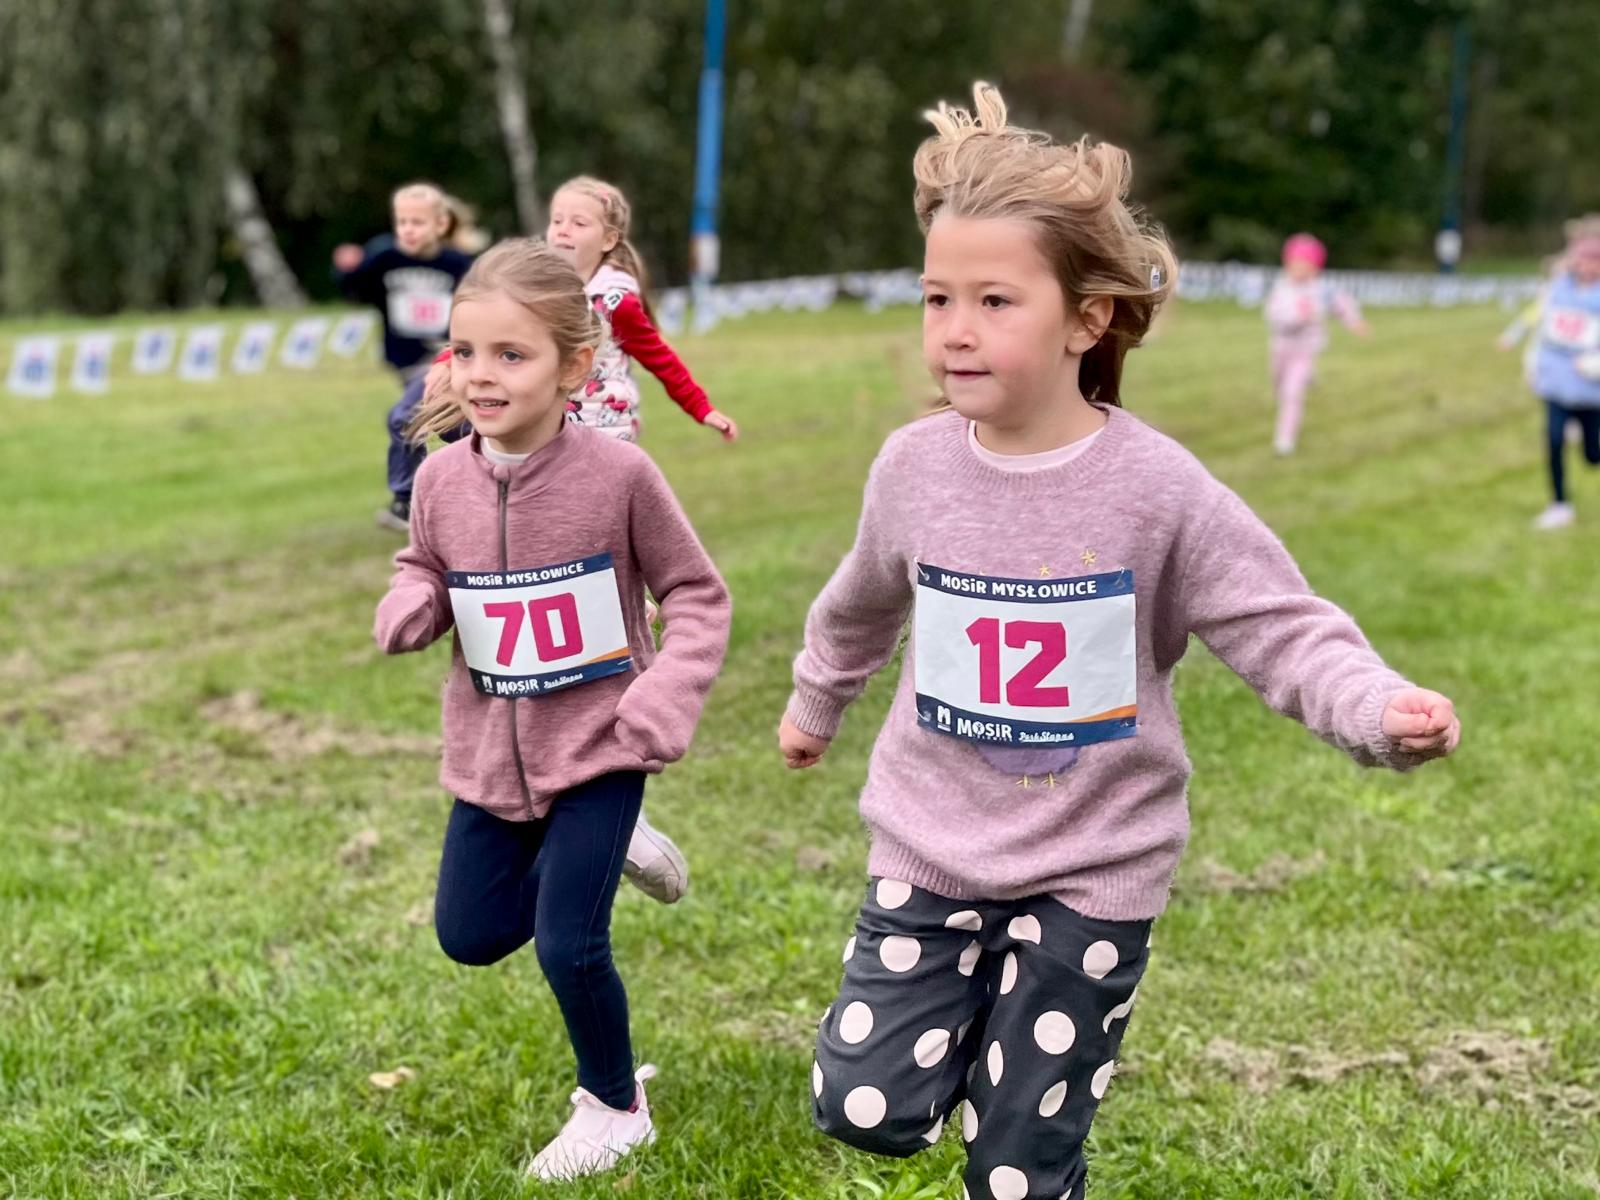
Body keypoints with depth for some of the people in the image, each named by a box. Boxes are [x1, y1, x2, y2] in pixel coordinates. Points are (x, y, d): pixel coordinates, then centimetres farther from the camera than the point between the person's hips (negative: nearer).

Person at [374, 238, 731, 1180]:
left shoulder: (618, 473, -19)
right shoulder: (441, 479, -8)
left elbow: (698, 595, -8)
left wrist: (667, 700, -22)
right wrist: (411, 606, -11)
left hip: (596, 748, -5)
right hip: (490, 754, 5)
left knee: (569, 947, -7)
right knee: (471, 936, 12)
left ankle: (615, 1109, 21)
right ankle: (588, 856, 40)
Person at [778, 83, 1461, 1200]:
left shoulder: (1158, 488, -17)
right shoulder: (914, 466, -5)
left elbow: (1284, 628, -16)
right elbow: (865, 601, 15)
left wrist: (1381, 709, -36)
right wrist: (817, 702, 31)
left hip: (1091, 866, -3)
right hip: (929, 842, 3)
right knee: (867, 1107, -4)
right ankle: (968, 1001, 27)